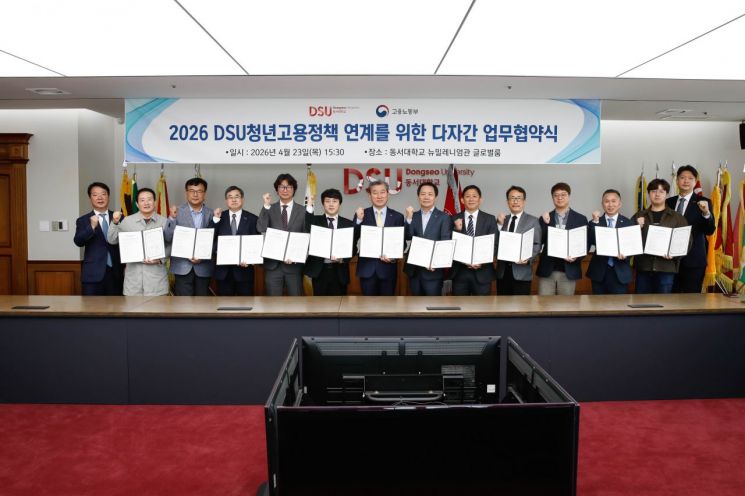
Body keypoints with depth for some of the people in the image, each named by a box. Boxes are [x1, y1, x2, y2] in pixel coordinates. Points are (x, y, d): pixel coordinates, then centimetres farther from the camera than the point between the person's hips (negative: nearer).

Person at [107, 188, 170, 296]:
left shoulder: (164, 222, 2)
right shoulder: (127, 221, 4)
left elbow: (170, 245, 4)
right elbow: (112, 240, 4)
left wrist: (160, 259, -12)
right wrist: (115, 223, -10)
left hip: (156, 274, -1)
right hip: (134, 274, 1)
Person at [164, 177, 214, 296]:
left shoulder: (211, 214, 3)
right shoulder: (177, 212, -1)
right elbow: (167, 238, -7)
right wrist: (172, 218, -20)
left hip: (203, 267, 2)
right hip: (183, 267, -2)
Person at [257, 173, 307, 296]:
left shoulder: (303, 211, 3)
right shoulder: (269, 209, 4)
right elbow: (261, 230, -11)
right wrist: (266, 206, -15)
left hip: (295, 264, 0)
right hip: (273, 264, 0)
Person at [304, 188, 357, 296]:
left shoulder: (348, 224, 7)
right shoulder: (315, 220, 6)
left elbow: (353, 247, 4)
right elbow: (306, 231, -17)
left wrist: (342, 259, -16)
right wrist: (310, 206, -23)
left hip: (339, 271, 1)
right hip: (319, 270, 0)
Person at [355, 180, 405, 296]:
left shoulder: (397, 216, 2)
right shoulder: (362, 214, 1)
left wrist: (393, 257, -15)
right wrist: (359, 220, -19)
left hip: (388, 268, 0)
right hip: (367, 269, 0)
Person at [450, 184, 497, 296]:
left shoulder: (490, 219, 3)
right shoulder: (454, 220, 4)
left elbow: (494, 244, -1)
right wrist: (457, 230, -17)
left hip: (482, 272, 0)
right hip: (460, 272, 1)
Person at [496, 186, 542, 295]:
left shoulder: (533, 220, 3)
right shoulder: (502, 220, 15)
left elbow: (537, 244, -3)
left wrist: (528, 258, -20)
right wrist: (499, 224, -5)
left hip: (521, 271, -4)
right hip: (502, 271, 4)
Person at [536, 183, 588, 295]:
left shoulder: (580, 219, 4)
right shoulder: (545, 218, 7)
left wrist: (576, 257, -16)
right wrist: (545, 223, -15)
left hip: (569, 271, -1)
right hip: (547, 270, 1)